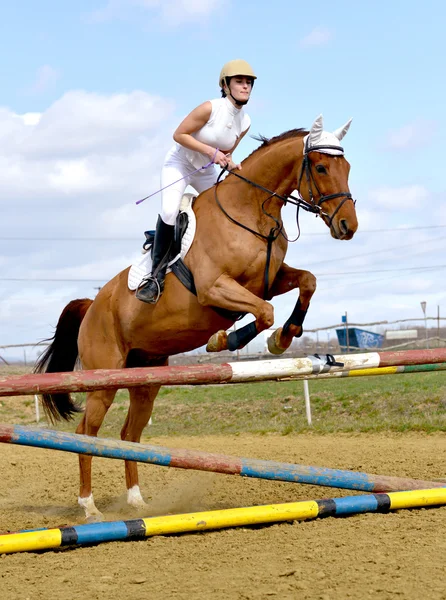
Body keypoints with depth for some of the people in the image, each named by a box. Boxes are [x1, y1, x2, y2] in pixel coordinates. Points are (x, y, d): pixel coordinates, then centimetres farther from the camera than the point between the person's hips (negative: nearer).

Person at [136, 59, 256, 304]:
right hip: (178, 164, -7)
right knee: (169, 211, -27)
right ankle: (156, 274, -18)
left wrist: (229, 162, -17)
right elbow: (179, 134, -22)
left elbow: (225, 152, 6)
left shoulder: (244, 123, -5)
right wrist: (210, 151, -28)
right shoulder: (210, 108, -24)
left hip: (206, 171, 7)